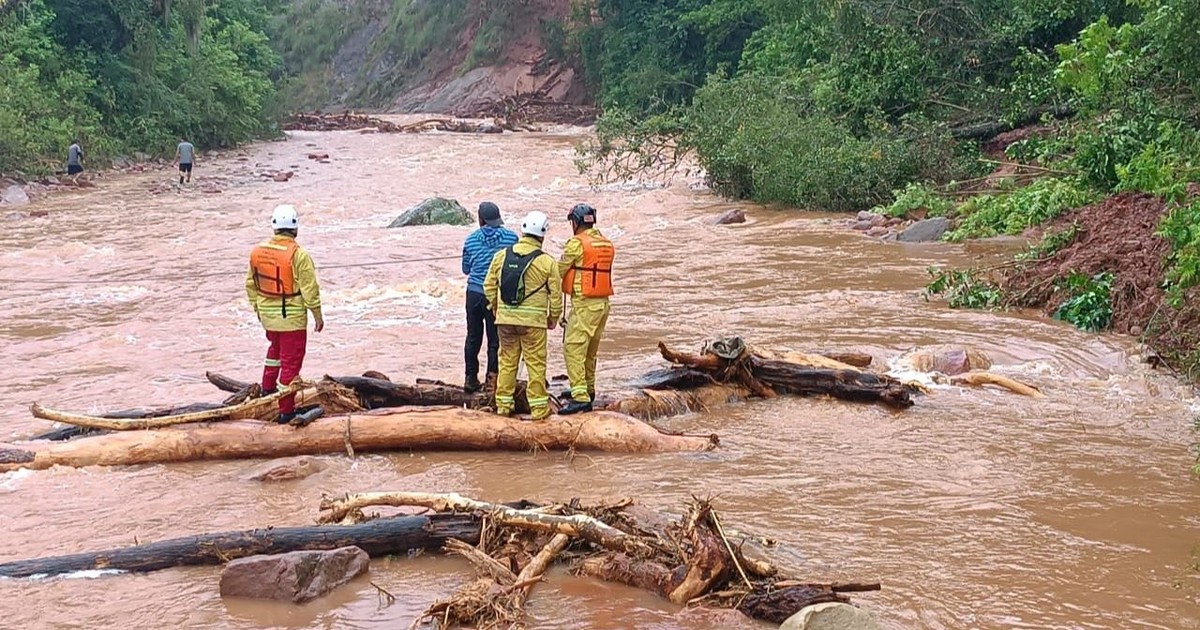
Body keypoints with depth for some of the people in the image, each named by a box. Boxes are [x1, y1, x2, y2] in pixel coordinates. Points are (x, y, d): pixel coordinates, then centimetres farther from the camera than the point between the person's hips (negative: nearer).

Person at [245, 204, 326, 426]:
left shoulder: (257, 252, -1)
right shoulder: (299, 255, -19)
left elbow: (251, 284, 9)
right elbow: (310, 289, -16)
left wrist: (257, 307, 23)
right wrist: (317, 315, -5)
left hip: (267, 314, 6)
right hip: (291, 317, -6)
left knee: (276, 348, 32)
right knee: (290, 362, 1)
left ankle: (267, 389, 40)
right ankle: (286, 411, 4)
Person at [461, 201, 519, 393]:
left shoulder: (471, 239, 3)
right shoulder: (511, 237, -4)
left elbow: (466, 269, 13)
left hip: (474, 293, 3)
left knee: (473, 337, 12)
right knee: (495, 339, 5)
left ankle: (471, 378, 15)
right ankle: (492, 377, 4)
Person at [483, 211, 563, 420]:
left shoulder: (501, 256, 2)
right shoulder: (547, 262, -7)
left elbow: (489, 285, 7)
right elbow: (555, 293, -3)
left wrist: (496, 308, 21)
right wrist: (554, 317, 12)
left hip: (505, 317, 3)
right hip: (533, 320, -3)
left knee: (507, 361, 13)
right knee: (536, 363, 4)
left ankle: (504, 403, 18)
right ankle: (538, 406, 6)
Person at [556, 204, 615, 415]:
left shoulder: (577, 243, -11)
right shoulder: (607, 243, 11)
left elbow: (560, 271, -4)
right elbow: (596, 270, 12)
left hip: (584, 303, -8)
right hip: (603, 302, 8)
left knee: (573, 349, -9)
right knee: (590, 349, 20)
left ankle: (580, 397, -17)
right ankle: (588, 390, 33)